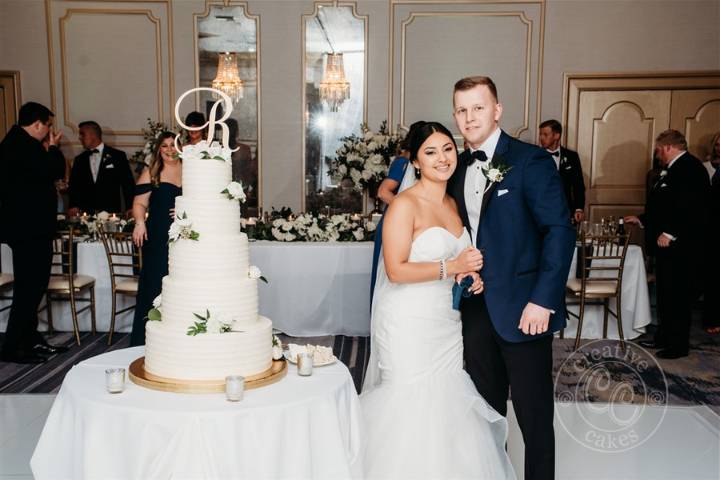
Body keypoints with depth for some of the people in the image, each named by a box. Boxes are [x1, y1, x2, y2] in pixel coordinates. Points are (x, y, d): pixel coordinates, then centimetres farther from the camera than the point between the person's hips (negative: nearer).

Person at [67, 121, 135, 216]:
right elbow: (74, 186, 15)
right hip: (86, 214, 3)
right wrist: (73, 206, -3)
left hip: (111, 213, -2)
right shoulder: (79, 160, 14)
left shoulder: (118, 156, 3)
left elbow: (128, 185, 1)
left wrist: (130, 210, -6)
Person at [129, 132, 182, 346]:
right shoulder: (151, 173, 9)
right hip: (158, 239, -2)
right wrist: (139, 222, -17)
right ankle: (147, 340, 5)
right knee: (155, 286, -4)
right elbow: (139, 203, 1)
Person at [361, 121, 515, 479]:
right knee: (414, 412, 1)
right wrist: (452, 267, -18)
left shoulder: (452, 204, 11)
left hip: (446, 323, 7)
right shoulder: (405, 204, -12)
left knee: (449, 407, 10)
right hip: (410, 325, -7)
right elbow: (396, 271, -18)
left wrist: (470, 275, 1)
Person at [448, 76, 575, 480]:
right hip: (476, 306, 6)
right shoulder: (458, 168, 10)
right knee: (486, 406, 18)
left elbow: (560, 231, -14)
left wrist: (543, 300, -19)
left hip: (521, 308, -6)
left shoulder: (531, 160, -9)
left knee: (534, 413, 6)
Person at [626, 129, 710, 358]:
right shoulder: (674, 169, 16)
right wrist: (642, 219, 23)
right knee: (665, 294, 16)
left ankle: (678, 344, 9)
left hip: (681, 247, -10)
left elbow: (690, 206, -24)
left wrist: (669, 233, -22)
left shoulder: (690, 167, -15)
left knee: (678, 295, -1)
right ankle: (663, 337, 26)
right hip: (668, 245, 10)